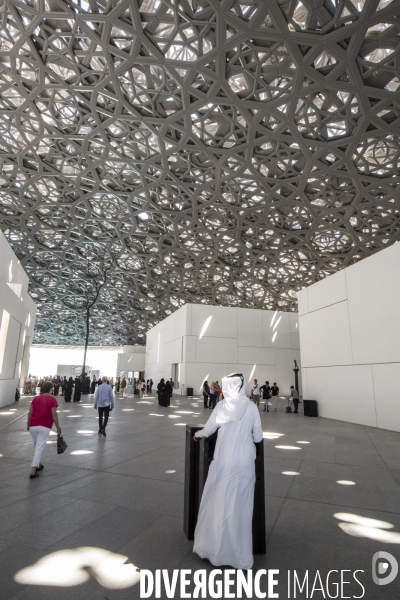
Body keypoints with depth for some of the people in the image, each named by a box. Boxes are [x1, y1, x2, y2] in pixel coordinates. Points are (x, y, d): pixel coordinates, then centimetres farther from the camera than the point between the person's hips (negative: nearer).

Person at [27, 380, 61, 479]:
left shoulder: (35, 398, 7)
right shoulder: (52, 399, -6)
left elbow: (30, 412, 7)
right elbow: (54, 415, -9)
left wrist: (28, 424, 19)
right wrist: (57, 427, 0)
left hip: (33, 426, 5)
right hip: (45, 427, -5)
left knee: (36, 446, 22)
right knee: (40, 447, -1)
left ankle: (38, 465, 34)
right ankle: (33, 471, -3)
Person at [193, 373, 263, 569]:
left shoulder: (222, 406, -11)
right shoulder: (252, 407, -5)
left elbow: (207, 431, 1)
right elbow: (258, 437, 2)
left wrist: (197, 434, 21)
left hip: (225, 462, -2)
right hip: (245, 463, 2)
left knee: (219, 504, 15)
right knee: (241, 507, 15)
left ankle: (216, 549, 30)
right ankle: (241, 555, 28)